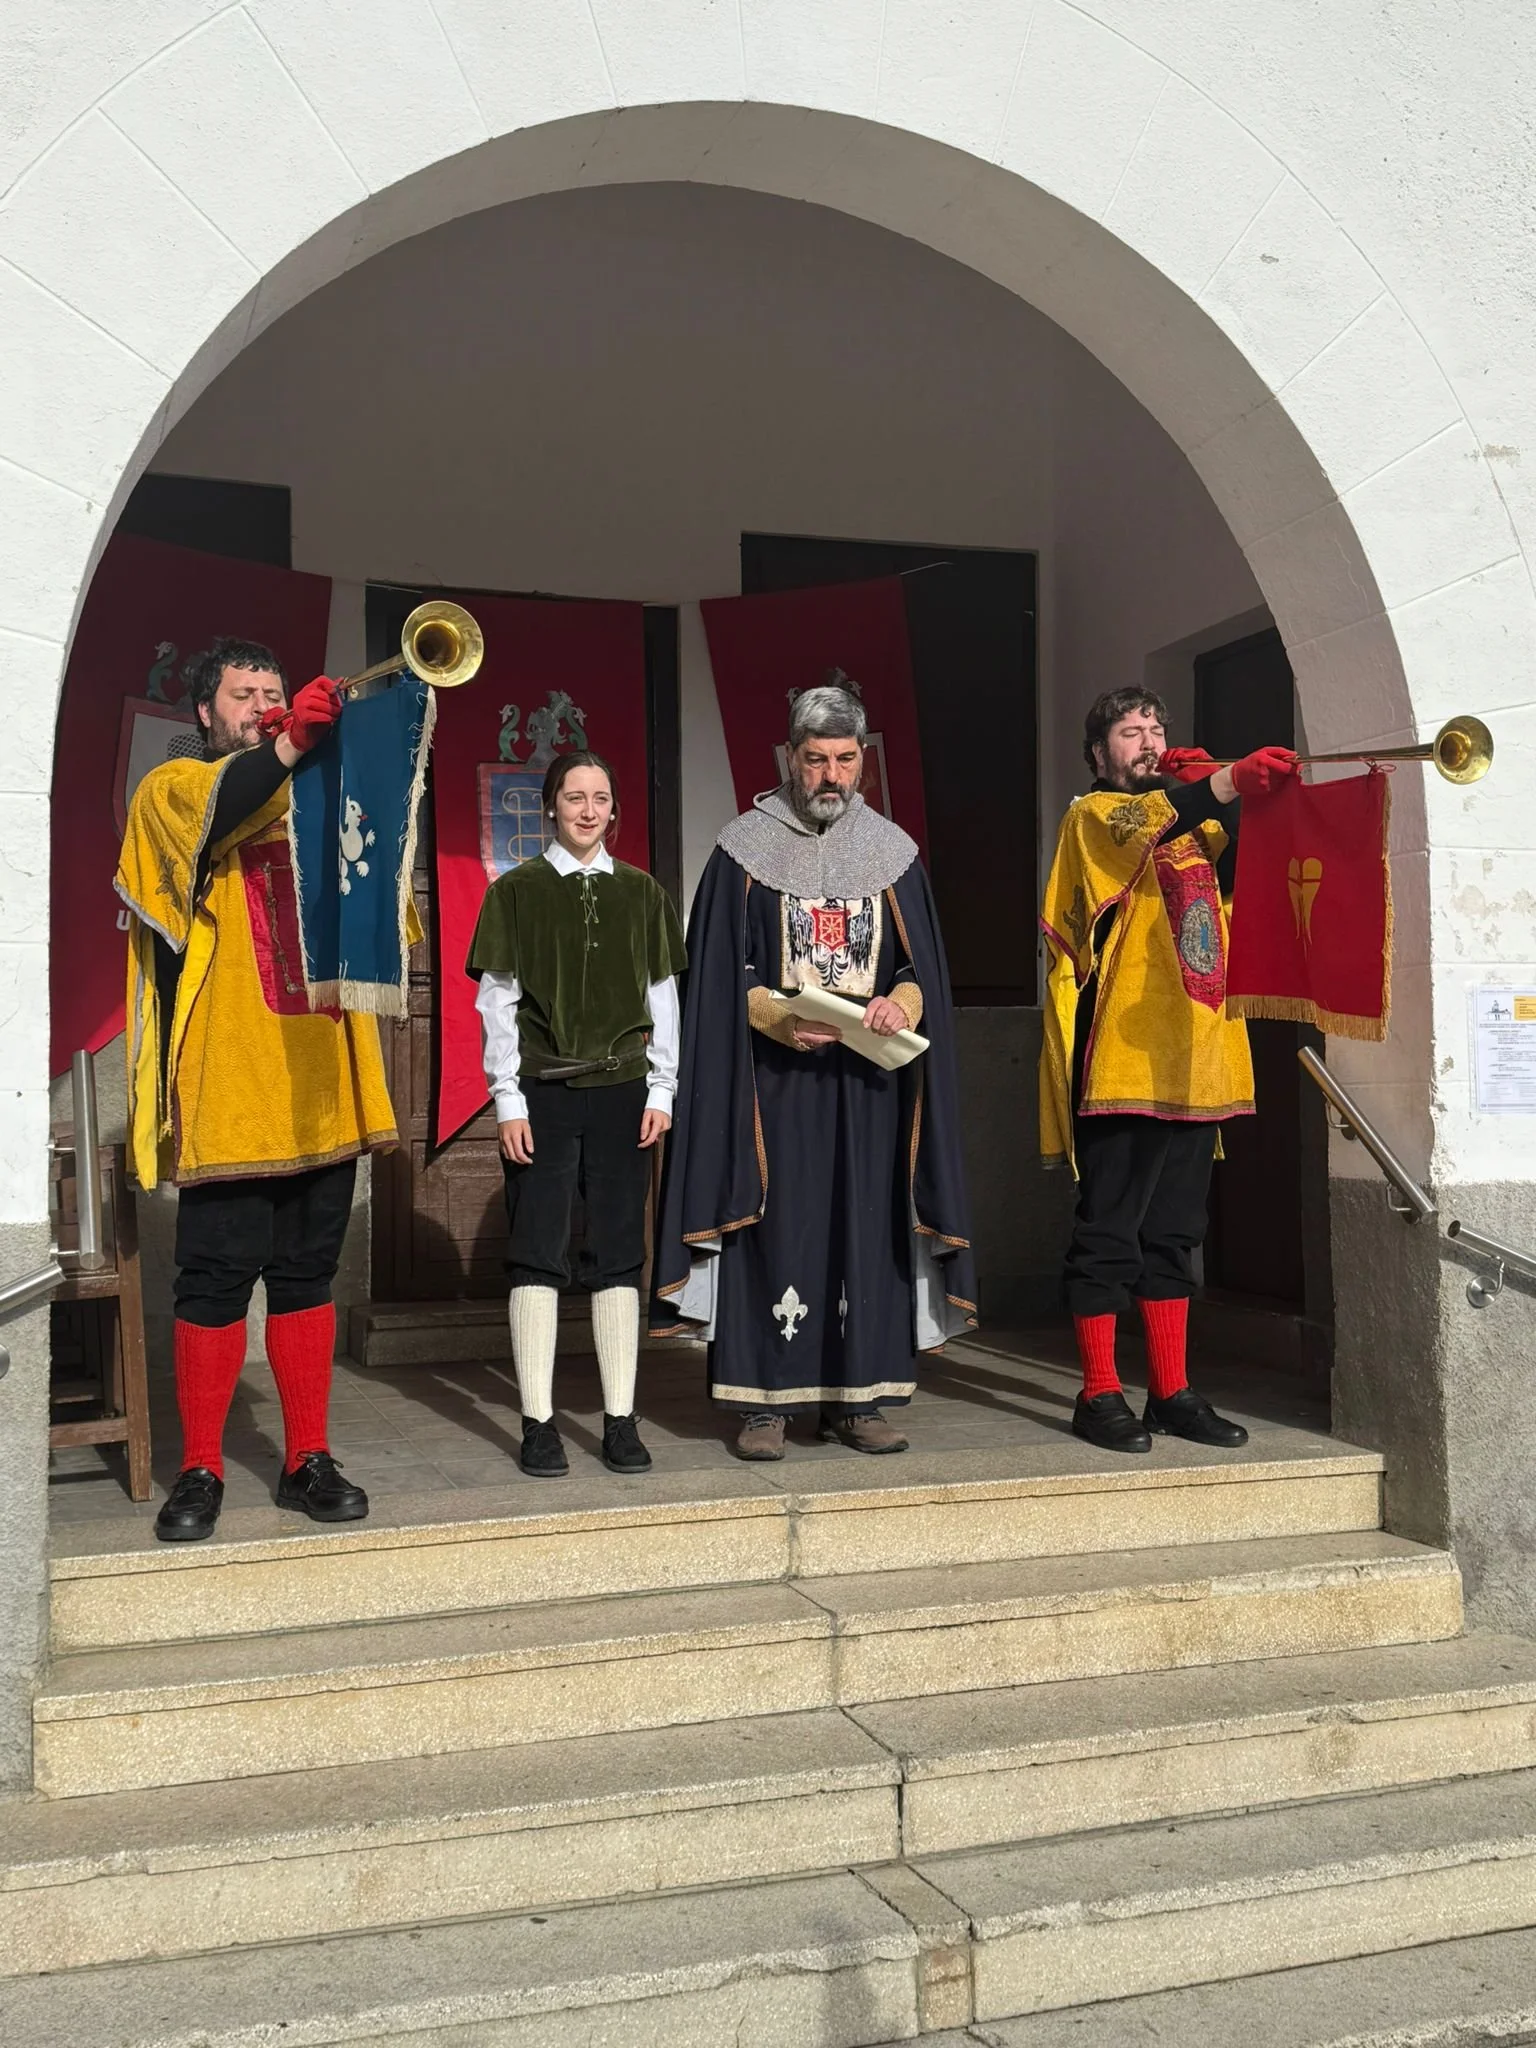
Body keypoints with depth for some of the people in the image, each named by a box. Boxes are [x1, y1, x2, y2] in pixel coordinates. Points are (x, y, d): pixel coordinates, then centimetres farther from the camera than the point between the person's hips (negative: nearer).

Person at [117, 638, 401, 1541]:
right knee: (217, 1278, -2)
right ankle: (202, 1470, 7)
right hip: (227, 1079, -4)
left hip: (318, 1078, 4)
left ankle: (308, 1458, 14)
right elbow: (206, 817, -15)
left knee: (308, 1272, 8)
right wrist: (288, 746, -27)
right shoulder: (174, 789, 8)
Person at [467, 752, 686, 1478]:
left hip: (622, 1092, 2)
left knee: (619, 1254, 4)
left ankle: (620, 1420, 9)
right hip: (543, 1091, -2)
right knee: (538, 1254, -1)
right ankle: (539, 1423, 4)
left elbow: (662, 996, 9)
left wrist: (661, 1091, 2)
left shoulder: (642, 893, 9)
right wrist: (507, 1099, -6)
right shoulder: (516, 890, 3)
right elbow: (496, 999, 0)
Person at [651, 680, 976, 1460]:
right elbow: (718, 978, -1)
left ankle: (855, 1397, 11)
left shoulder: (892, 853, 10)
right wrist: (780, 1020, -17)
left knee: (866, 1227, 3)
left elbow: (925, 970, 9)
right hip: (773, 1075, -3)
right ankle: (764, 1400, 4)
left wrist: (901, 1005, -12)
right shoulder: (745, 850, 2)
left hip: (868, 1079, 3)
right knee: (773, 1228, -3)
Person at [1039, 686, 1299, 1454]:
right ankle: (1099, 1395, 3)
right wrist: (1232, 778, -37)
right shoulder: (1093, 815, 2)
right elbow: (1143, 820, -21)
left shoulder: (1193, 827, 23)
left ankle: (1172, 1392, 15)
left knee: (1174, 1232, 9)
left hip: (1189, 1054, 7)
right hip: (1121, 1054, -7)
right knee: (1109, 1229, -4)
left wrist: (1212, 784, -2)